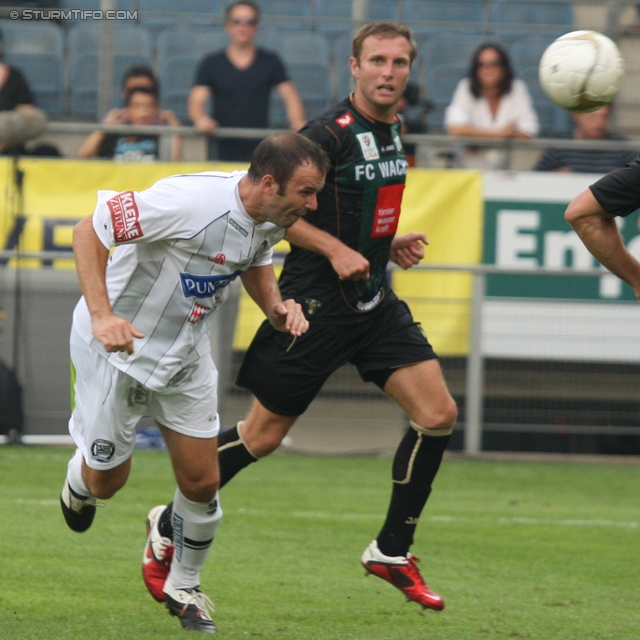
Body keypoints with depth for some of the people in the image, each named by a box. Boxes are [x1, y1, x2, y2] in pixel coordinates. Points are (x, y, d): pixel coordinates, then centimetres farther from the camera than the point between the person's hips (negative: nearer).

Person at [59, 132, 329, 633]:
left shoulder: (271, 220, -9)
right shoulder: (192, 200, -33)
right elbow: (89, 230, -28)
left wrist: (277, 306, -7)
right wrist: (101, 314, -38)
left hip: (185, 355, 6)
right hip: (117, 343, -6)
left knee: (202, 482, 1)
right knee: (106, 481, 6)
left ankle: (184, 587, 25)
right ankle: (78, 482, 44)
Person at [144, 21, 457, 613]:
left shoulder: (391, 132, 11)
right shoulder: (330, 133, -16)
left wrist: (389, 244, 9)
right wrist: (336, 250, -22)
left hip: (374, 300, 8)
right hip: (315, 303, -8)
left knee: (438, 414, -5)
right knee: (263, 435, 0)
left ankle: (392, 552, 7)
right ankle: (169, 531, 19)